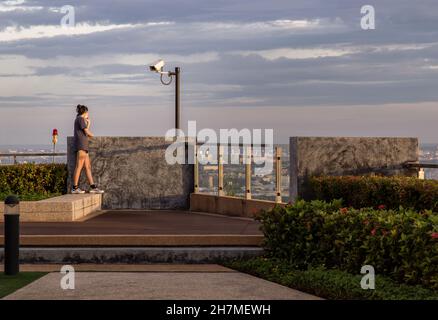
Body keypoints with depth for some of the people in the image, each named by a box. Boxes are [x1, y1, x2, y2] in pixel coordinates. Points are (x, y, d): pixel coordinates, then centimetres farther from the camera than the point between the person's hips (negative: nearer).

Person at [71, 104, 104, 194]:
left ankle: (93, 187, 5)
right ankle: (75, 188, -11)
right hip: (81, 145, -10)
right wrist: (91, 134, 12)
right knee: (79, 166, -10)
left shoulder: (79, 120, 23)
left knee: (88, 166, 6)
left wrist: (88, 124, 24)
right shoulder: (80, 119, -5)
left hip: (83, 146, 10)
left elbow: (85, 134, 18)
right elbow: (87, 132, -9)